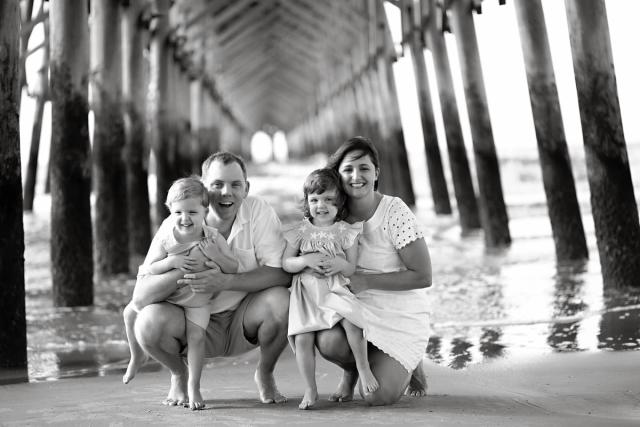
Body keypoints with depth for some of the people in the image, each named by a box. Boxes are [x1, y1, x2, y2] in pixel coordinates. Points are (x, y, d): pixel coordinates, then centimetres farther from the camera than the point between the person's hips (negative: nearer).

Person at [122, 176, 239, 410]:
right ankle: (137, 356, 34)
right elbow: (148, 268, -22)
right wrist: (172, 262, -38)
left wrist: (216, 255, -35)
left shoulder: (213, 239, -21)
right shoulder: (165, 237, -23)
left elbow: (234, 269, -18)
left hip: (195, 299, -2)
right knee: (130, 312, 8)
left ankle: (193, 388, 0)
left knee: (196, 336, -15)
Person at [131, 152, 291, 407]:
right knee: (149, 323, -28)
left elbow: (282, 274, -23)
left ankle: (265, 374, 3)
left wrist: (224, 281, -35)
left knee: (280, 302, -30)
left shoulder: (259, 211, -13)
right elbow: (140, 296, -21)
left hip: (245, 320, 0)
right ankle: (179, 375, 8)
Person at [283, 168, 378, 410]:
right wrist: (307, 260, -15)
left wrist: (340, 264, -18)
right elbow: (285, 263, 2)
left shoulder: (346, 232, 4)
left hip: (337, 289, -1)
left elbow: (352, 268, 4)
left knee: (351, 322, -28)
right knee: (302, 338, -11)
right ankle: (310, 390, 1)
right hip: (306, 292, 1)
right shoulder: (300, 231, 6)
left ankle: (363, 370, -10)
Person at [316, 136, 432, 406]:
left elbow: (423, 277, -15)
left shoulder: (395, 212, -15)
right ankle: (351, 371, 7)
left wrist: (365, 281, -19)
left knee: (377, 397, -19)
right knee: (329, 342, -32)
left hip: (400, 316, -3)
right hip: (352, 306, 3)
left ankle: (408, 365, 17)